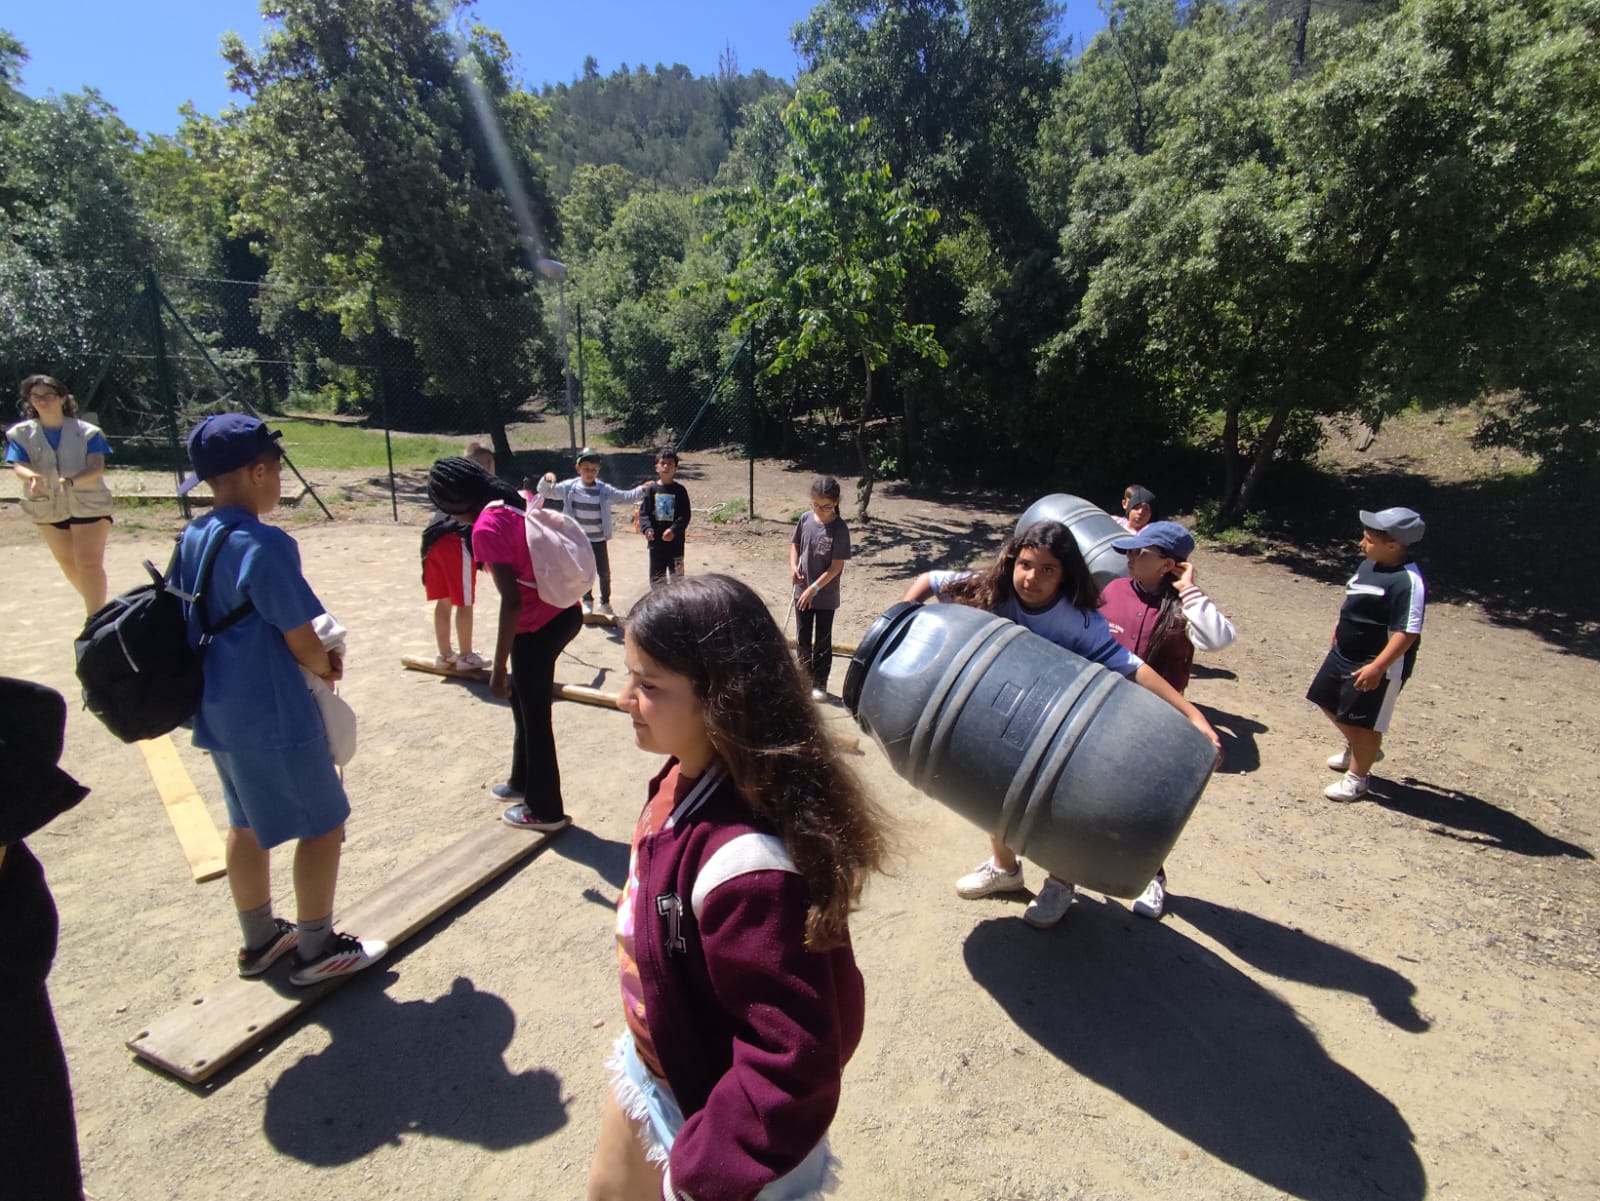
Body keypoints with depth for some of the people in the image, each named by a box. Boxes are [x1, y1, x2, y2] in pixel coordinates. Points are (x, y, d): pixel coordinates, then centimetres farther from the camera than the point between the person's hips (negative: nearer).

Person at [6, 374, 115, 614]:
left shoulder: (87, 431, -7)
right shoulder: (20, 433, 0)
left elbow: (98, 468, -17)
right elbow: (18, 465, -11)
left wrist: (71, 481, -35)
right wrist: (32, 476, -35)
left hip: (89, 504, -4)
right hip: (47, 508, 4)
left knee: (89, 563, -10)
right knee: (67, 563, 16)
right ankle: (97, 606, 34)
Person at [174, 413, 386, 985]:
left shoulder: (192, 540, 5)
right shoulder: (265, 545, -23)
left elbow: (212, 623, 13)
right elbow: (304, 644, -20)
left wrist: (317, 657, 6)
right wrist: (328, 666, 3)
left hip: (219, 711, 9)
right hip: (274, 716, -9)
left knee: (248, 824, 22)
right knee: (323, 825, 7)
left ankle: (259, 939, 38)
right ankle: (317, 950, 20)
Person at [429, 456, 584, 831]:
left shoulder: (486, 528, -17)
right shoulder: (520, 500, 7)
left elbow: (512, 601, -22)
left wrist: (498, 667, -15)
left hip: (539, 627, -9)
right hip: (564, 613, 9)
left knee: (535, 715, 8)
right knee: (522, 698, 26)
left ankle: (545, 810, 26)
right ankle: (523, 781, 44)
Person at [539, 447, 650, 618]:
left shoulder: (604, 490, -7)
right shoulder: (569, 487, -5)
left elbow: (625, 497, -4)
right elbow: (544, 491, 0)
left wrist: (642, 490, -18)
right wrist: (547, 479, -21)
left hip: (599, 540, 0)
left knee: (604, 573, 7)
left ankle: (605, 603, 26)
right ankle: (587, 602, 33)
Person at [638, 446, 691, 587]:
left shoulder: (680, 490, -2)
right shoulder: (652, 489, 1)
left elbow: (685, 515, -7)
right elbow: (644, 512, 0)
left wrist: (674, 530, -20)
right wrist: (647, 528, -17)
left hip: (675, 540, -1)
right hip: (656, 540, 1)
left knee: (677, 573, 6)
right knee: (657, 575, 11)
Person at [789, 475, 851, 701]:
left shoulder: (839, 528, -18)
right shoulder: (806, 519, -5)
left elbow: (837, 566, -18)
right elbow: (795, 544, 10)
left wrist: (814, 588, -19)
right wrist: (793, 566, -8)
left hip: (826, 596, -4)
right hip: (803, 591, 4)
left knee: (822, 641, 9)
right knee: (802, 638, 15)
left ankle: (820, 683, 24)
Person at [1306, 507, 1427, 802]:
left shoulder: (1407, 581, -26)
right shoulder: (1369, 564, 2)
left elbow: (1407, 633, -29)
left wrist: (1377, 667, -32)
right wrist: (1341, 629, 25)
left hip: (1378, 665, -9)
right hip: (1344, 654, 9)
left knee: (1364, 721, 5)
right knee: (1328, 701, 21)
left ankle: (1357, 776, 25)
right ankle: (1357, 748, 45)